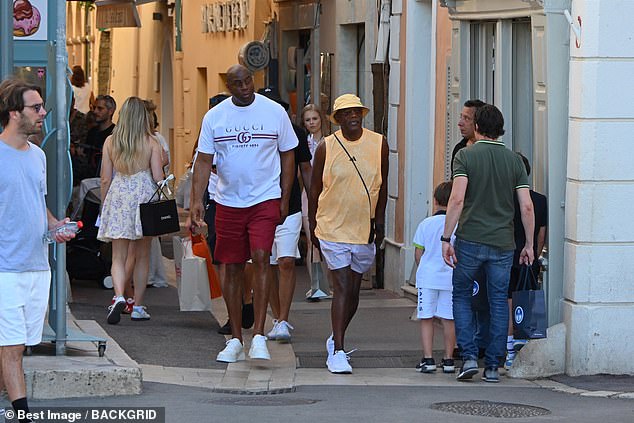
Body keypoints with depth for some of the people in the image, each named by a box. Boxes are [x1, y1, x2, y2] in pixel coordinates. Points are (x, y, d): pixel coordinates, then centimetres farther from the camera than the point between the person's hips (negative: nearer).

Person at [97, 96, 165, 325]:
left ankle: (119, 296, -22)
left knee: (118, 256, 2)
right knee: (142, 256, 12)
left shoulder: (111, 142, 0)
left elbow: (105, 179, 2)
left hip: (118, 196, 0)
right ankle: (138, 306, 16)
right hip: (144, 197, 0)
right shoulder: (151, 143, -4)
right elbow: (158, 178, -6)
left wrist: (104, 204, 13)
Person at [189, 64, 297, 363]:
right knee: (230, 268, 5)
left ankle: (258, 337, -16)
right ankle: (235, 340, 16)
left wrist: (285, 199, 2)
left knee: (260, 259, -17)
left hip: (265, 200, -2)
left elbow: (288, 156, 7)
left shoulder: (274, 112, -1)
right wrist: (197, 201, -9)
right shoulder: (214, 116, 2)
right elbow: (204, 161, 2)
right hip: (228, 202, 2)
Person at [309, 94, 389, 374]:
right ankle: (338, 352, -9)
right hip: (333, 228, -3)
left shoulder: (378, 144, 2)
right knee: (342, 288, -11)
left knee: (353, 291, 12)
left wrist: (380, 220, 8)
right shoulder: (326, 147, -3)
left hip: (364, 230, 3)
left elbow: (382, 184, 11)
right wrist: (312, 227, 5)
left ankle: (336, 339, 34)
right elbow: (314, 190, 4)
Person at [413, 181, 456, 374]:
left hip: (428, 278, -1)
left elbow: (418, 253, 2)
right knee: (449, 319, 7)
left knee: (426, 318, 3)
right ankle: (448, 359, 9)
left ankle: (428, 358, -2)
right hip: (451, 278, 1)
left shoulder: (426, 224, -2)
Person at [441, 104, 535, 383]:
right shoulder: (514, 160, 5)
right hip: (503, 243, 2)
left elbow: (457, 199, -14)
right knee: (499, 302, 9)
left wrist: (446, 238, -11)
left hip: (470, 240, -2)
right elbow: (527, 207, 1)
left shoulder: (466, 156, -4)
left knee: (461, 297, 12)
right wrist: (529, 244, 10)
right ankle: (492, 366, 8)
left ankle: (469, 357, -1)